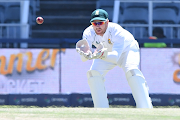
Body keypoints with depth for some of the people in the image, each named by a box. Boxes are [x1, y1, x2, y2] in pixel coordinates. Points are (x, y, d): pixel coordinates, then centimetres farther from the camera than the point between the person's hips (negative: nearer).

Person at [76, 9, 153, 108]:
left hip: (127, 49, -4)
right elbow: (83, 58, -38)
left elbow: (116, 57, -49)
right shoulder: (89, 33, -29)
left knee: (131, 71, -30)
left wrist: (102, 55, -69)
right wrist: (87, 55, -63)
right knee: (93, 74, -16)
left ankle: (146, 110, -34)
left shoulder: (116, 31, -39)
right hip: (106, 52, 4)